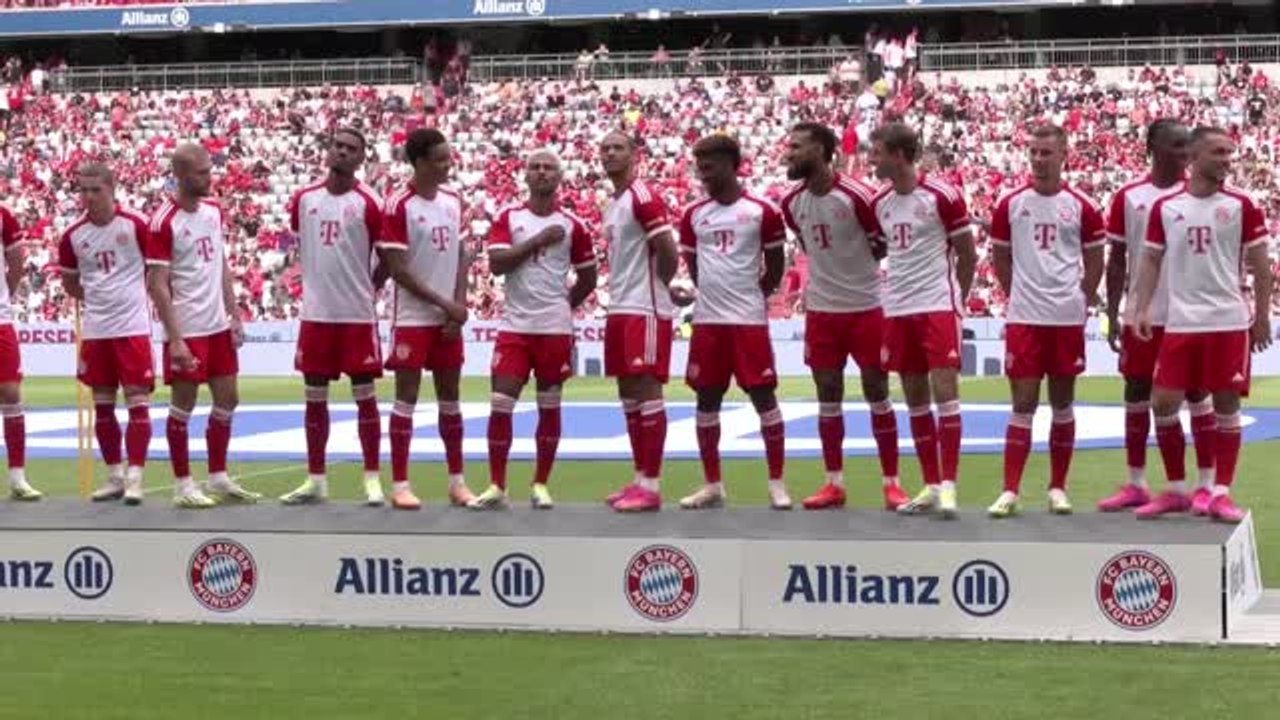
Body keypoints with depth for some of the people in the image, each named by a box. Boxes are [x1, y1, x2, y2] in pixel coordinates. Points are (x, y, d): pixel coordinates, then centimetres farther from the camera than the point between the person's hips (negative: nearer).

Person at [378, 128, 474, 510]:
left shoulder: (454, 201, 7)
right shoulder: (398, 206, -13)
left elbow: (461, 256, 11)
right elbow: (397, 269, -15)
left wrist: (460, 304, -3)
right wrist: (444, 303, -14)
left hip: (449, 317, 6)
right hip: (413, 317, -6)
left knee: (450, 397, 10)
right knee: (407, 397, -3)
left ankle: (457, 481, 16)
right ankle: (400, 483, 1)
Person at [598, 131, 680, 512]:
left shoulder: (643, 197, -12)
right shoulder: (611, 205, 17)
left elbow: (668, 252, -17)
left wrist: (658, 286, -3)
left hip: (645, 309, -10)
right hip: (620, 308, 10)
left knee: (647, 392, -8)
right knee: (629, 395, 11)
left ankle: (651, 486, -7)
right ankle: (640, 478, 16)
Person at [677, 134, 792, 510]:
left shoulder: (762, 211, -3)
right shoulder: (693, 214, 9)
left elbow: (775, 267, 4)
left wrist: (750, 297, 9)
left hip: (749, 320, -4)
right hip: (707, 320, 4)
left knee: (763, 395, -2)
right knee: (707, 399, 6)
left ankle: (777, 483, 3)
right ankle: (712, 484, 14)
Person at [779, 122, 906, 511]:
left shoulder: (857, 196, -16)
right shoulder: (792, 204, 2)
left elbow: (888, 245, -6)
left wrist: (857, 264, -5)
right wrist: (826, 276, 10)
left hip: (866, 307, -5)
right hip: (821, 309, 5)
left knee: (877, 394, 1)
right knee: (828, 395, 6)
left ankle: (891, 483, 6)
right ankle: (834, 483, 13)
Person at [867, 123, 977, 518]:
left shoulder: (942, 196, -8)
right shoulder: (879, 203, 9)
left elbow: (967, 255, -1)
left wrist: (955, 300, 3)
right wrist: (898, 291, 16)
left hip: (937, 306, -6)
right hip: (898, 309, 6)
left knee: (944, 390, -10)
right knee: (915, 398, 7)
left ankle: (948, 485, -8)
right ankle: (930, 485, 13)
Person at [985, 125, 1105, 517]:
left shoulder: (1082, 206, 1)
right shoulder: (1010, 204, 3)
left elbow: (1095, 264, 10)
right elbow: (1000, 260, 13)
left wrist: (1080, 301, 5)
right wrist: (1019, 296, 9)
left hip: (1067, 318, 0)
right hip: (1023, 318, 0)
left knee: (1063, 404, 7)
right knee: (1023, 404, -2)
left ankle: (1058, 488, 15)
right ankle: (1010, 491, -2)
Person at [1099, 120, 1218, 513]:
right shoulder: (1128, 197, 3)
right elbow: (1117, 260, 7)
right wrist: (1112, 315, 2)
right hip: (1142, 315, 2)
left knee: (1197, 395, 1)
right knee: (1137, 396, 8)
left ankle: (1206, 485, 6)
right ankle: (1135, 484, 17)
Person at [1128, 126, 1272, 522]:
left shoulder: (1241, 206, 0)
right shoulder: (1165, 207, 4)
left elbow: (1260, 265, 3)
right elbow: (1151, 260, 9)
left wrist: (1262, 316, -1)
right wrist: (1142, 308, -3)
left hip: (1228, 322, -2)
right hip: (1180, 322, 2)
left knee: (1226, 405, 1)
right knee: (1163, 403, 1)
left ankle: (1221, 493, 8)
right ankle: (1176, 490, 14)